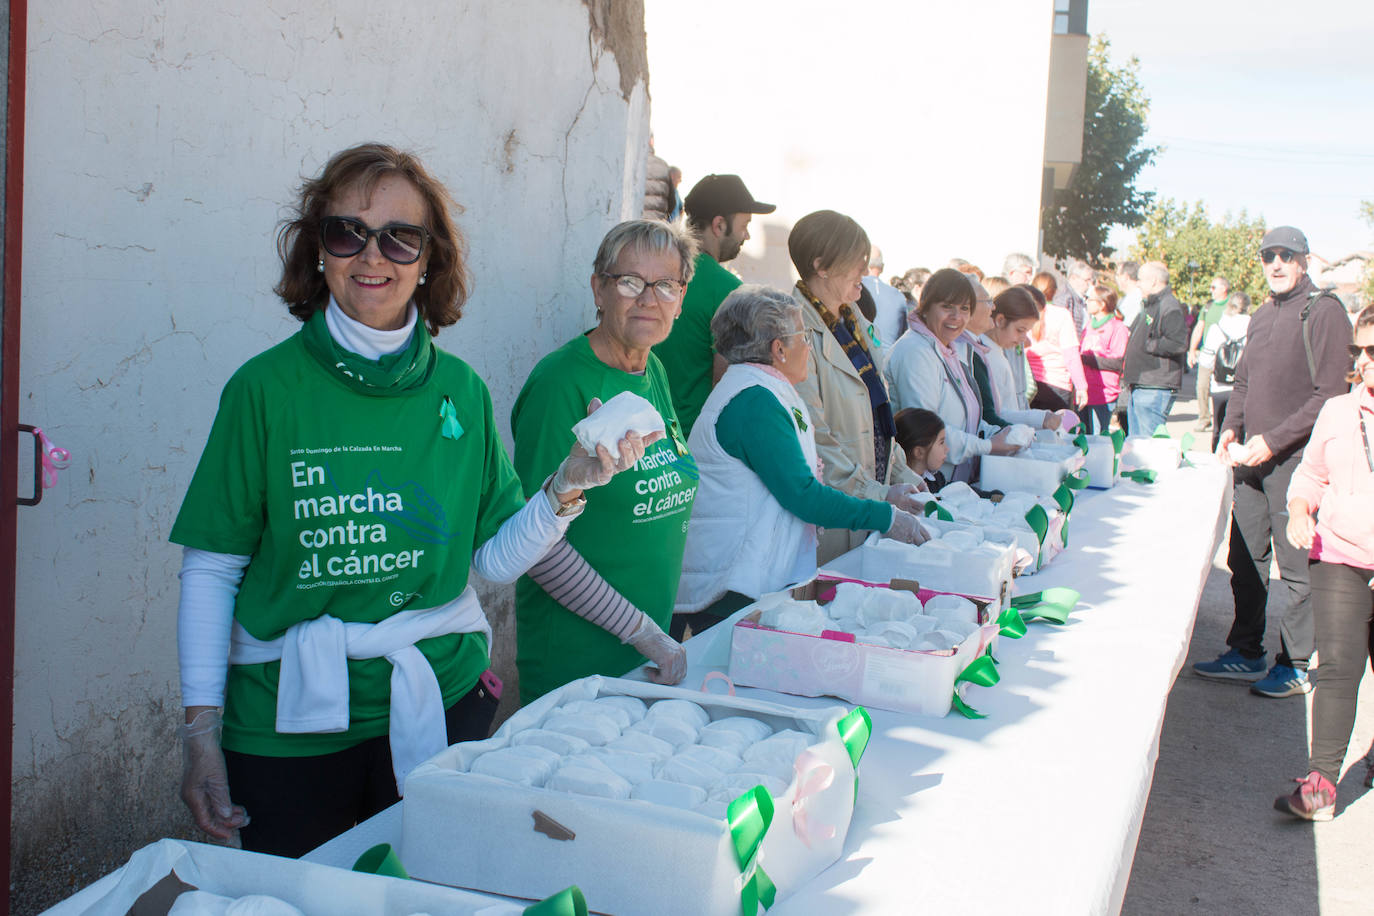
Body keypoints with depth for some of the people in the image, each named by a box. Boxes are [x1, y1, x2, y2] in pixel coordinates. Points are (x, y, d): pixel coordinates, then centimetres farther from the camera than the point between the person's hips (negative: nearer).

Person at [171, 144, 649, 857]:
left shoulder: (460, 390, 1)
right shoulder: (266, 388, -7)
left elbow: (495, 560, 4)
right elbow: (211, 568, -4)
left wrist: (566, 486, -13)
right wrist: (200, 731, -8)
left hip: (439, 704, 2)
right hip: (287, 717, -2)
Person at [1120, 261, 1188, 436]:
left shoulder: (1170, 308, -13)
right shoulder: (1148, 306, 20)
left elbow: (1179, 344, -26)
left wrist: (1148, 345, -16)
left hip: (1155, 390, -10)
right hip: (1137, 387, 10)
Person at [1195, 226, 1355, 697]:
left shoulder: (1324, 310, -10)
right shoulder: (1263, 315, 14)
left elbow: (1330, 394, -15)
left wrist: (1273, 440, -17)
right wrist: (1231, 428, 5)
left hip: (1296, 459, -7)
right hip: (1252, 459, 7)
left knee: (1296, 566, 0)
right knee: (1245, 559, 12)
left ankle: (1296, 666, 11)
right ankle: (1246, 654, 24)